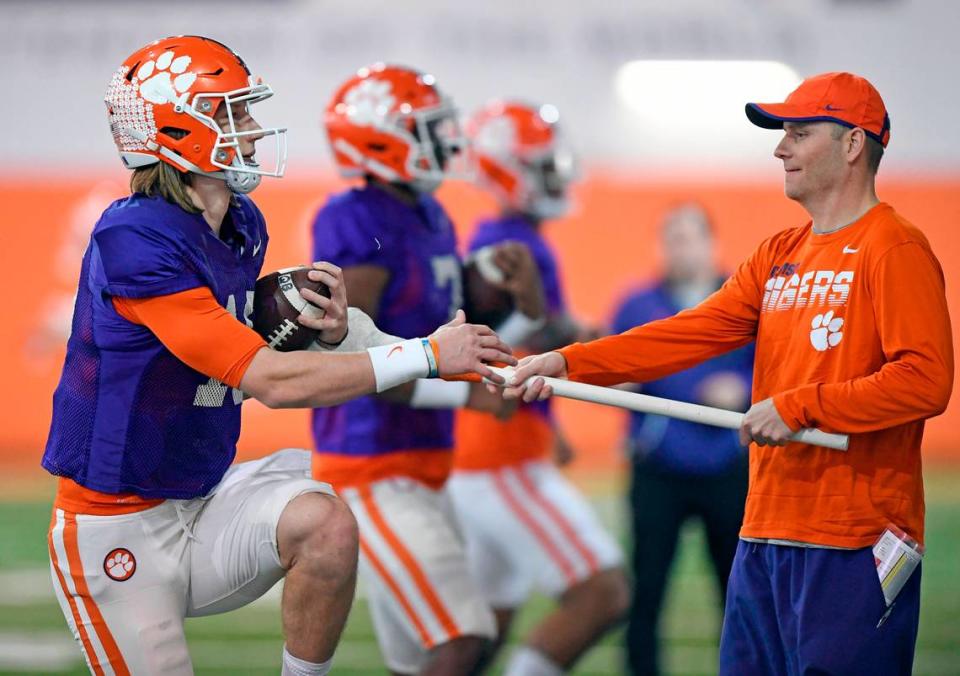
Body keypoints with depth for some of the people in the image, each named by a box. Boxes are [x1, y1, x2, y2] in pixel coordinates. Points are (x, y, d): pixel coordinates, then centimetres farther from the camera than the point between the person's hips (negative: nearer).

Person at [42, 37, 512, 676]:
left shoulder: (245, 226, 6)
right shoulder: (135, 241, -23)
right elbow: (272, 381, -26)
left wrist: (320, 330, -7)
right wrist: (430, 355, -22)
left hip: (205, 498, 7)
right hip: (119, 536, -7)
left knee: (326, 523, -21)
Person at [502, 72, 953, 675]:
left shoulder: (896, 250, -8)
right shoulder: (778, 256, 18)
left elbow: (926, 380, -17)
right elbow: (695, 331, 10)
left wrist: (797, 407, -15)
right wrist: (569, 362, -1)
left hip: (852, 543, -8)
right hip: (765, 534, 8)